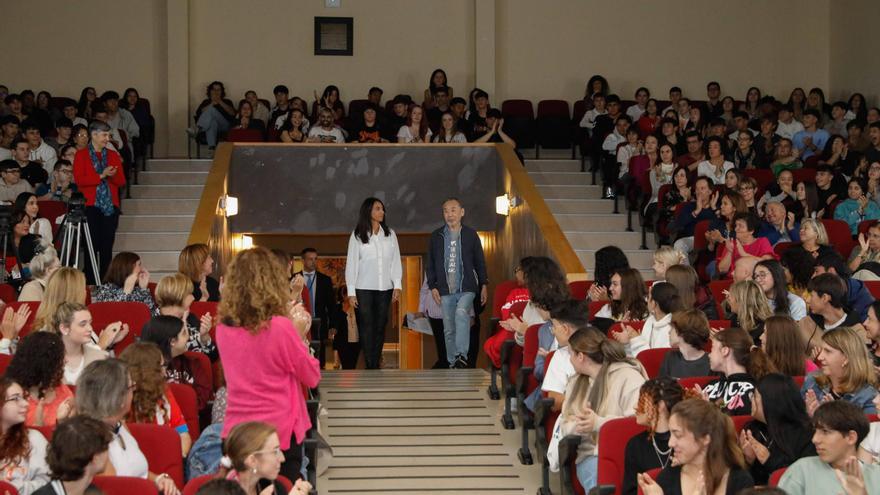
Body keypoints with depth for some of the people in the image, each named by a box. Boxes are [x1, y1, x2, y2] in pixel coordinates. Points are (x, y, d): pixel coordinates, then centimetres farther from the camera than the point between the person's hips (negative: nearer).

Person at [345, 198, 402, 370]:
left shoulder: (390, 234, 8)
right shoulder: (357, 236, 0)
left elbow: (396, 261, 9)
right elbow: (351, 263, 0)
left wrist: (397, 285, 0)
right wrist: (351, 292, -4)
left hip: (385, 289, 3)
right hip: (364, 289, -3)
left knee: (380, 328, 4)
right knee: (366, 329, -5)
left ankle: (376, 365, 8)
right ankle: (371, 367, -4)